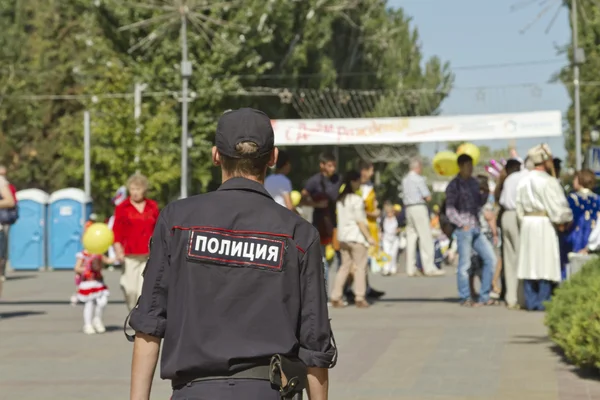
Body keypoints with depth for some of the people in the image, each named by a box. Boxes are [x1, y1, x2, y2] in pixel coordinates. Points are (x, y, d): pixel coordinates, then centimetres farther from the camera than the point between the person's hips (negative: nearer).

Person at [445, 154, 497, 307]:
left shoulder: (474, 182, 14)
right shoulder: (454, 185, -5)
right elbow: (450, 210, -7)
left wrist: (485, 193, 3)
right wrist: (462, 224, -13)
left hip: (476, 228, 7)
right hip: (463, 228, -7)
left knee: (490, 258, 4)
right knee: (464, 264, -3)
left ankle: (484, 297, 10)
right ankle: (465, 298, 8)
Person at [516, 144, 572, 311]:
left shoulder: (524, 181, 12)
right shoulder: (548, 181, -11)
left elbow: (520, 207, 13)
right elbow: (558, 205, -13)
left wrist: (525, 220, 18)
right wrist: (563, 221, 1)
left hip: (527, 223, 7)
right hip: (545, 223, -7)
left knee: (529, 261, 8)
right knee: (545, 262, -3)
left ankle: (531, 301, 9)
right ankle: (543, 301, -5)